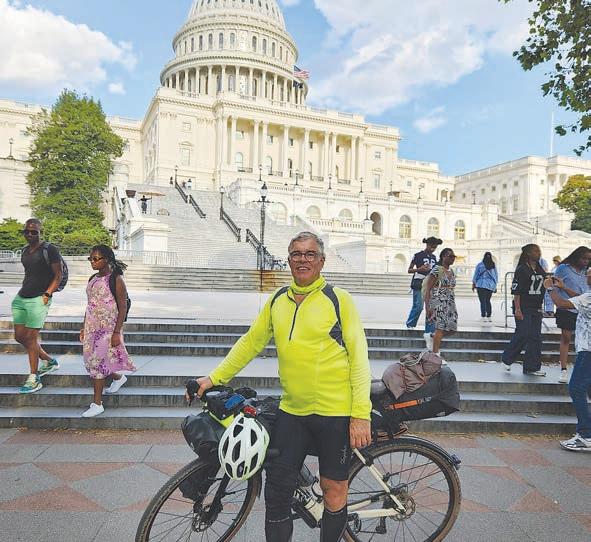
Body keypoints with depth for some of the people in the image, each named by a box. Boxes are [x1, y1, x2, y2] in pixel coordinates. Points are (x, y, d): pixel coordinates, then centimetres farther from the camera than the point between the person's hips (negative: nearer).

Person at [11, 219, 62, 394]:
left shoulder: (49, 249, -8)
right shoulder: (25, 250, 14)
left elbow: (58, 275, -9)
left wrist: (47, 294, -16)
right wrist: (23, 290, 16)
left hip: (38, 300, -8)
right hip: (21, 297, 8)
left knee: (31, 337, -5)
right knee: (19, 336, 10)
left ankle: (34, 380, 6)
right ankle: (50, 361, 28)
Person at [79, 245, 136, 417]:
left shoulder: (116, 279, -12)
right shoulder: (93, 279, 10)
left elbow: (123, 307, -14)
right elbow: (90, 304, 17)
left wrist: (117, 332, -17)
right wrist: (84, 327, 17)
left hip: (108, 327, -7)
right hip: (92, 326, 7)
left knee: (97, 363, -5)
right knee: (91, 361, 12)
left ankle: (97, 404, 8)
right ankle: (118, 377, 38)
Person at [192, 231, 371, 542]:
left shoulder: (339, 300, -7)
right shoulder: (277, 301, 7)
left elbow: (359, 357, -8)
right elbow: (251, 343, 13)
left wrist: (361, 414, -13)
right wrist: (214, 378, 8)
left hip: (335, 411, -3)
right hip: (291, 411, 4)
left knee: (334, 491, 12)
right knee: (277, 491, 10)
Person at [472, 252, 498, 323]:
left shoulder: (480, 265, -6)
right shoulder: (494, 266, 5)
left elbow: (475, 276, -1)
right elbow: (496, 276, 10)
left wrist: (473, 284, 10)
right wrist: (495, 286, 18)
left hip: (481, 285, -4)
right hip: (491, 285, 4)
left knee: (483, 301, -3)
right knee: (488, 301, 15)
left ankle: (484, 317, -7)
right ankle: (489, 317, 15)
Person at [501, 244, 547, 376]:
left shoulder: (541, 270, 14)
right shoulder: (521, 270, -8)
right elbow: (516, 290, -13)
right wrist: (517, 309, -18)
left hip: (536, 308, 7)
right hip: (523, 308, -7)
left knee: (535, 337, 6)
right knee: (522, 334, -9)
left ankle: (532, 367, 13)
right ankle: (507, 359, 10)